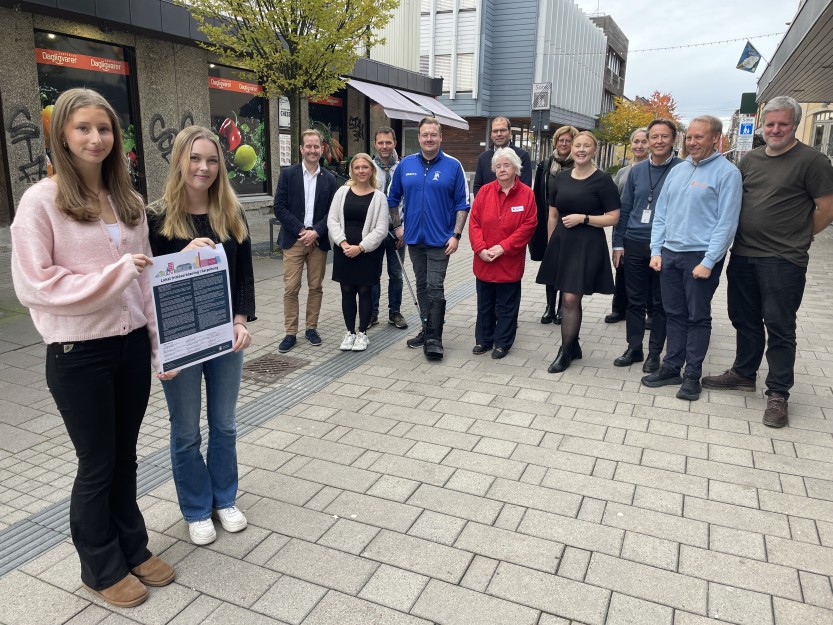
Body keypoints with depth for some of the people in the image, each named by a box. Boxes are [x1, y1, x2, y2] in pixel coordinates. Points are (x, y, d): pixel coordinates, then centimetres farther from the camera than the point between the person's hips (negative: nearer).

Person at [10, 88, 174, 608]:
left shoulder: (128, 201, 7)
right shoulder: (41, 200, -9)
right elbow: (32, 284, -13)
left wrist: (159, 334, 7)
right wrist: (114, 274, -18)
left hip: (132, 345, 5)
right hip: (79, 353, -4)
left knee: (125, 456, 18)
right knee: (97, 465, 10)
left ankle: (132, 548, 37)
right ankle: (102, 568, 32)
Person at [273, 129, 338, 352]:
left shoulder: (329, 179, 8)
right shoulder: (288, 174, 2)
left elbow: (332, 211, 4)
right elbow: (279, 207, -4)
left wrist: (316, 232, -10)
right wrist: (300, 230, -11)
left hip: (318, 240, 2)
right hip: (293, 239, -2)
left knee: (316, 287, 7)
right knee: (291, 288, -3)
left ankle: (311, 328, 20)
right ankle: (290, 333, 6)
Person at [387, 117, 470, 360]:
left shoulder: (453, 166, -3)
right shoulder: (405, 165, 5)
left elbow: (462, 204, -3)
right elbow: (393, 198, 15)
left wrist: (456, 235, -9)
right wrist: (397, 226, 9)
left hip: (440, 239, -4)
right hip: (414, 238, 4)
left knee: (435, 287, -7)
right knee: (421, 286, 13)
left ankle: (434, 338, -1)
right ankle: (427, 329, 25)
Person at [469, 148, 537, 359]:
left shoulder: (526, 193, -5)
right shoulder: (485, 191, 1)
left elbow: (528, 226, -9)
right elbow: (474, 222, -1)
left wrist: (503, 247, -15)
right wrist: (480, 249, -13)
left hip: (510, 262, -2)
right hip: (484, 261, 2)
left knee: (506, 306, 8)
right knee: (484, 303, 14)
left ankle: (502, 343, 20)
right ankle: (483, 339, 28)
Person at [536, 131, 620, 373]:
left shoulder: (602, 180, -5)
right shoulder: (562, 177, 9)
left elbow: (613, 218, -7)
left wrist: (583, 218, -16)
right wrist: (551, 244, 11)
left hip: (588, 246, -5)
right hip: (562, 243, 5)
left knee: (571, 299, -7)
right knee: (569, 299, 11)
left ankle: (565, 352, 6)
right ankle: (574, 346, 26)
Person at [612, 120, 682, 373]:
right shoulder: (637, 170, 7)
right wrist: (618, 243, 6)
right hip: (634, 244, 3)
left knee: (661, 303, 8)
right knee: (635, 301, 10)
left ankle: (654, 353, 20)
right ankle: (634, 349, 23)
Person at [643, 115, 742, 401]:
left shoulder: (727, 173, -7)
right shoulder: (677, 171, 11)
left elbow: (727, 223, -11)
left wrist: (708, 262, -16)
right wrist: (656, 251, 4)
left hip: (700, 256, -5)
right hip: (669, 254, 5)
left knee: (698, 317, 5)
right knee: (674, 314, 12)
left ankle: (692, 375, 15)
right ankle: (671, 367, 22)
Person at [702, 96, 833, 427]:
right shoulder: (750, 160, 11)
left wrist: (795, 238, 1)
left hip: (783, 262, -6)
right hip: (743, 256, 6)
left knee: (779, 327, 0)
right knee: (745, 319, 16)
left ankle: (778, 394, 12)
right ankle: (744, 373, 33)